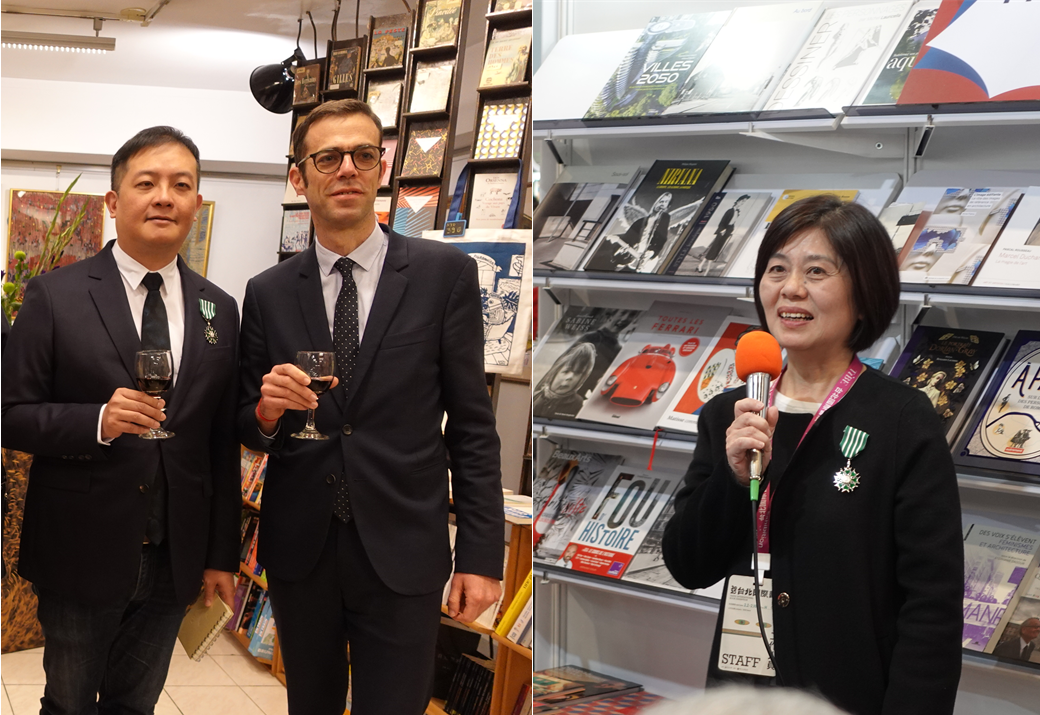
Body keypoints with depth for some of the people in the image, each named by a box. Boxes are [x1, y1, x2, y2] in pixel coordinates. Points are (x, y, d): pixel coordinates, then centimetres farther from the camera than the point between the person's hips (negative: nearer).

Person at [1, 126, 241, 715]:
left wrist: (223, 555, 7)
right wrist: (98, 421, -25)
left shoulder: (219, 310, 4)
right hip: (81, 555, -3)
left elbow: (223, 444, 7)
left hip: (176, 559, 3)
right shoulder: (56, 296, -7)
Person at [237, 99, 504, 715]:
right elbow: (248, 428, 9)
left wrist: (481, 554, -5)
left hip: (402, 555, -3)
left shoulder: (445, 274, -4)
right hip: (299, 549, 3)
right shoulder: (269, 292, 4)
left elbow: (472, 425, -2)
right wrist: (267, 410, -14)